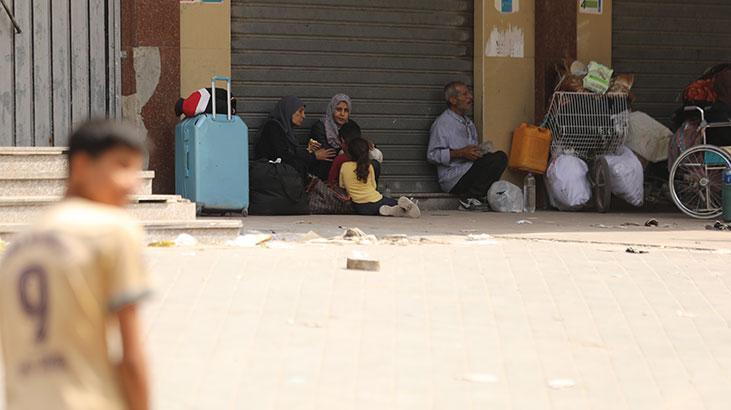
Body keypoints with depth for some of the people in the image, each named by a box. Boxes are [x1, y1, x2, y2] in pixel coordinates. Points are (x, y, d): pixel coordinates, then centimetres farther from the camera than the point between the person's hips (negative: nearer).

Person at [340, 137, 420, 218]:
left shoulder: (344, 166, 0)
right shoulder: (368, 166, 1)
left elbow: (341, 185, 12)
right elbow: (374, 186, 9)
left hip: (360, 208, 1)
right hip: (375, 202, -1)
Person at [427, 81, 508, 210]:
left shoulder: (468, 123, 24)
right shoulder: (442, 124, -4)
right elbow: (432, 155, -12)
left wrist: (480, 151, 9)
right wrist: (461, 153, -18)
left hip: (470, 173, 9)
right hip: (453, 179, -9)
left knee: (500, 157, -12)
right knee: (497, 160, -22)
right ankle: (469, 198, -16)